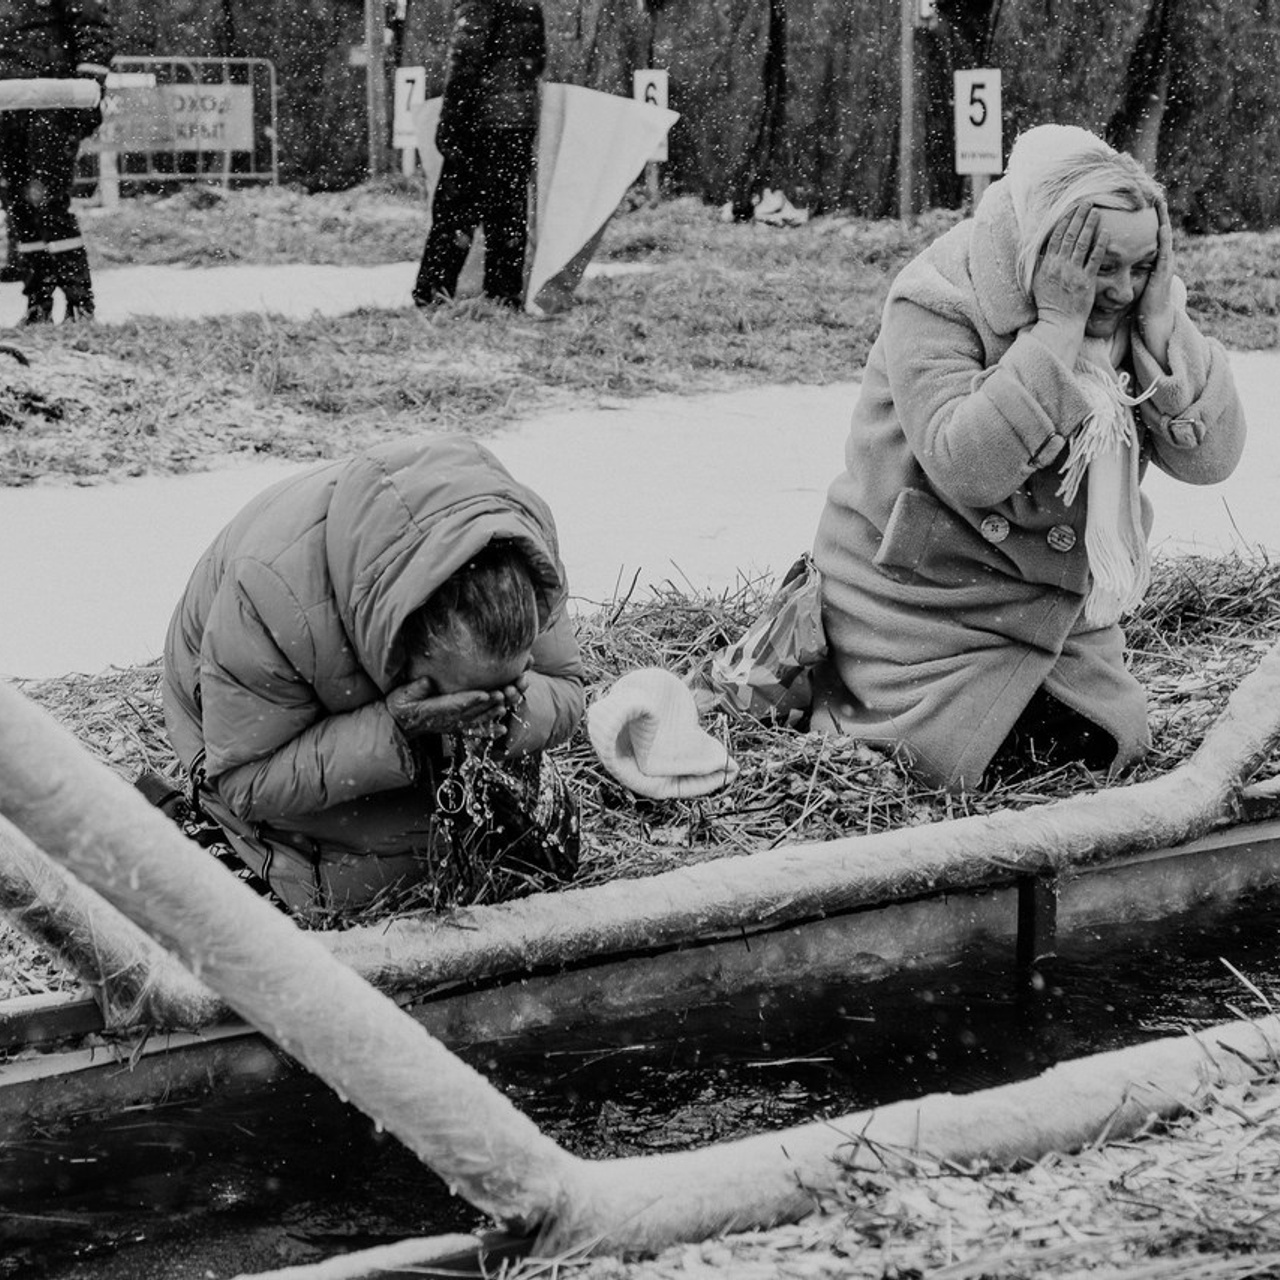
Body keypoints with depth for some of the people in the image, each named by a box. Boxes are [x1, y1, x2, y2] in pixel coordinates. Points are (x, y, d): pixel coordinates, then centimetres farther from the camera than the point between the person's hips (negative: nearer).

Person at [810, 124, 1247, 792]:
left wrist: (1161, 323, -24)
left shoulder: (1134, 308, -6)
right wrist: (1056, 328, -37)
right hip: (925, 603, -6)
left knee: (1109, 750, 7)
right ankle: (827, 685, 20)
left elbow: (1210, 455, -14)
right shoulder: (936, 303, -24)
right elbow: (968, 469, -37)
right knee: (953, 769, -8)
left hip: (1057, 599, 6)